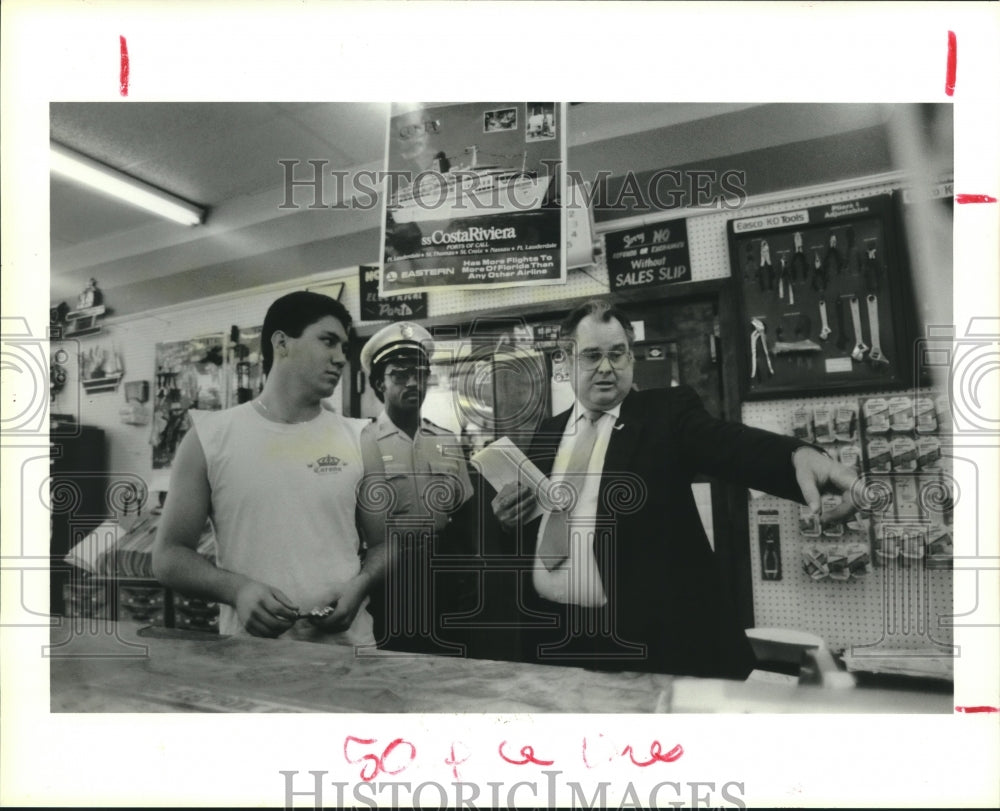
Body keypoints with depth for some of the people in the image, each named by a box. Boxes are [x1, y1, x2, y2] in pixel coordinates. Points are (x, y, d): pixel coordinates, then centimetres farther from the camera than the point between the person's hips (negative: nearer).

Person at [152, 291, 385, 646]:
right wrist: (237, 589, -15)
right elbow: (169, 554, 2)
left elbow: (385, 544, 9)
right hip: (249, 649, 0)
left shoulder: (359, 441, 2)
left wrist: (358, 586, -11)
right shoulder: (210, 437, -1)